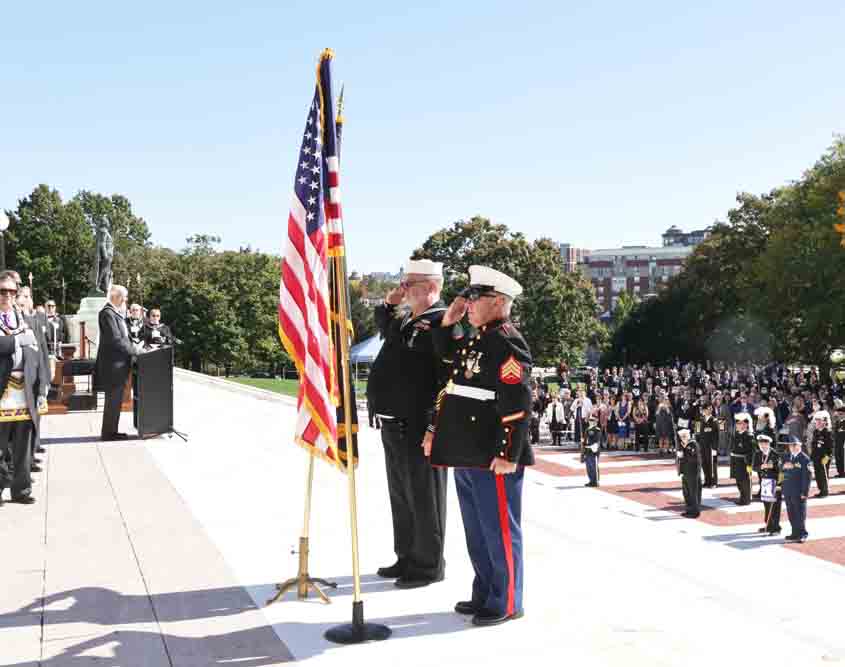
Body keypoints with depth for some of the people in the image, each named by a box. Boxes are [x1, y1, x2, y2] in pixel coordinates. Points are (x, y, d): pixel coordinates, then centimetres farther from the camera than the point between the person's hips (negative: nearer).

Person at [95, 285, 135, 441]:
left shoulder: (116, 313, 17)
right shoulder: (107, 313, -15)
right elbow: (115, 339, -20)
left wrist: (132, 348, 9)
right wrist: (133, 351, -15)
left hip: (119, 363, 10)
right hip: (113, 363, -10)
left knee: (115, 399, 13)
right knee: (113, 399, -4)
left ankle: (111, 431, 20)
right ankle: (108, 432, 3)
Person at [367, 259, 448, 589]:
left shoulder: (441, 323, -15)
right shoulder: (405, 321, 14)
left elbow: (449, 377, -22)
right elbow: (384, 329, 36)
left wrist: (436, 427, -25)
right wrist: (388, 304, 16)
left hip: (418, 427, -10)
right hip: (394, 425, 10)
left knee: (423, 499, 2)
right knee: (401, 497, 19)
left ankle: (428, 565, 14)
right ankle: (407, 558, 32)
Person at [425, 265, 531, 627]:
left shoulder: (507, 342, -15)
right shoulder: (476, 339, 13)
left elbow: (517, 404, -20)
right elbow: (444, 352, 33)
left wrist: (508, 456, -22)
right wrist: (449, 319, 15)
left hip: (493, 459, -10)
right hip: (467, 455, 10)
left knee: (499, 531, 2)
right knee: (477, 531, 18)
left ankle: (506, 604, 13)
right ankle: (484, 595, 31)